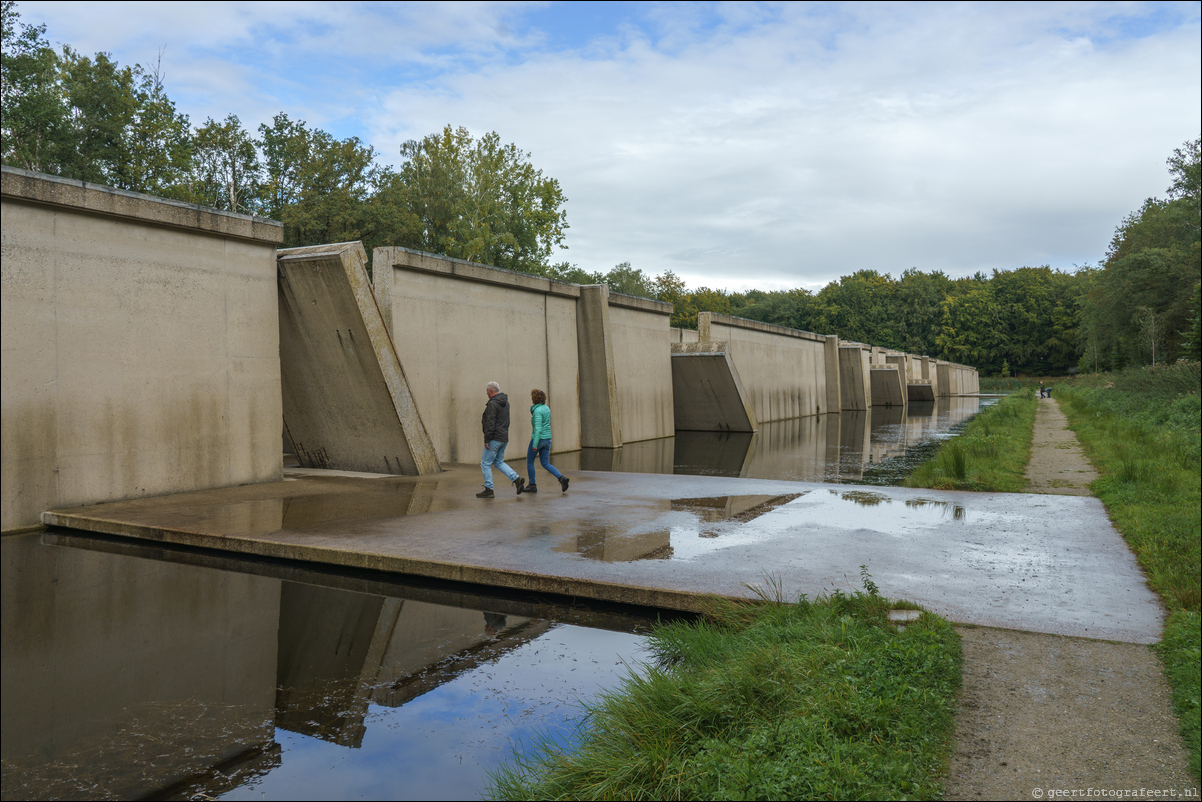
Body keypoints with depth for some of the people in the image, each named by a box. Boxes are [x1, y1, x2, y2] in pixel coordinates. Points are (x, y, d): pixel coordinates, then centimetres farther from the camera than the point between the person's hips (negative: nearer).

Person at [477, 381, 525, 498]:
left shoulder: (493, 403, -15)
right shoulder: (505, 402, 14)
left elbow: (490, 423, -21)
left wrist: (486, 439, -18)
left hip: (494, 439, -9)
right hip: (504, 438, 9)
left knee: (485, 463, 1)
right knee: (499, 462, 18)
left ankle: (488, 490, 4)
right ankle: (517, 479, 4)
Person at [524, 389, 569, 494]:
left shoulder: (537, 411, -17)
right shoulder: (546, 408, 10)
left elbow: (538, 428, -23)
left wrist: (535, 444, -24)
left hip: (538, 438, -8)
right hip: (547, 439, 8)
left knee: (529, 461, 10)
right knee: (545, 464, 9)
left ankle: (532, 485, 16)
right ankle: (561, 478, -10)